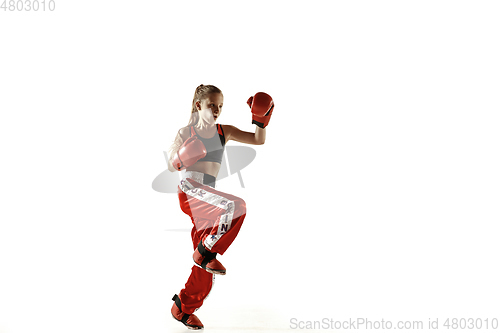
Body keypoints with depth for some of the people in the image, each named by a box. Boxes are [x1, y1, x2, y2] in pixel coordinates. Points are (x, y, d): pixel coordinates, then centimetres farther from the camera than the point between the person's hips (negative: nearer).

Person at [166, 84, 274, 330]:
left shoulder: (224, 132, 13)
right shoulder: (185, 133, 6)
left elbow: (258, 140, 8)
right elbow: (171, 166, 10)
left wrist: (260, 119, -9)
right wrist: (181, 161, -12)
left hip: (207, 195, 5)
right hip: (189, 189, -5)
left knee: (205, 267, 4)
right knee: (235, 207, -33)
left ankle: (183, 308, 21)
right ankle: (205, 252, -16)